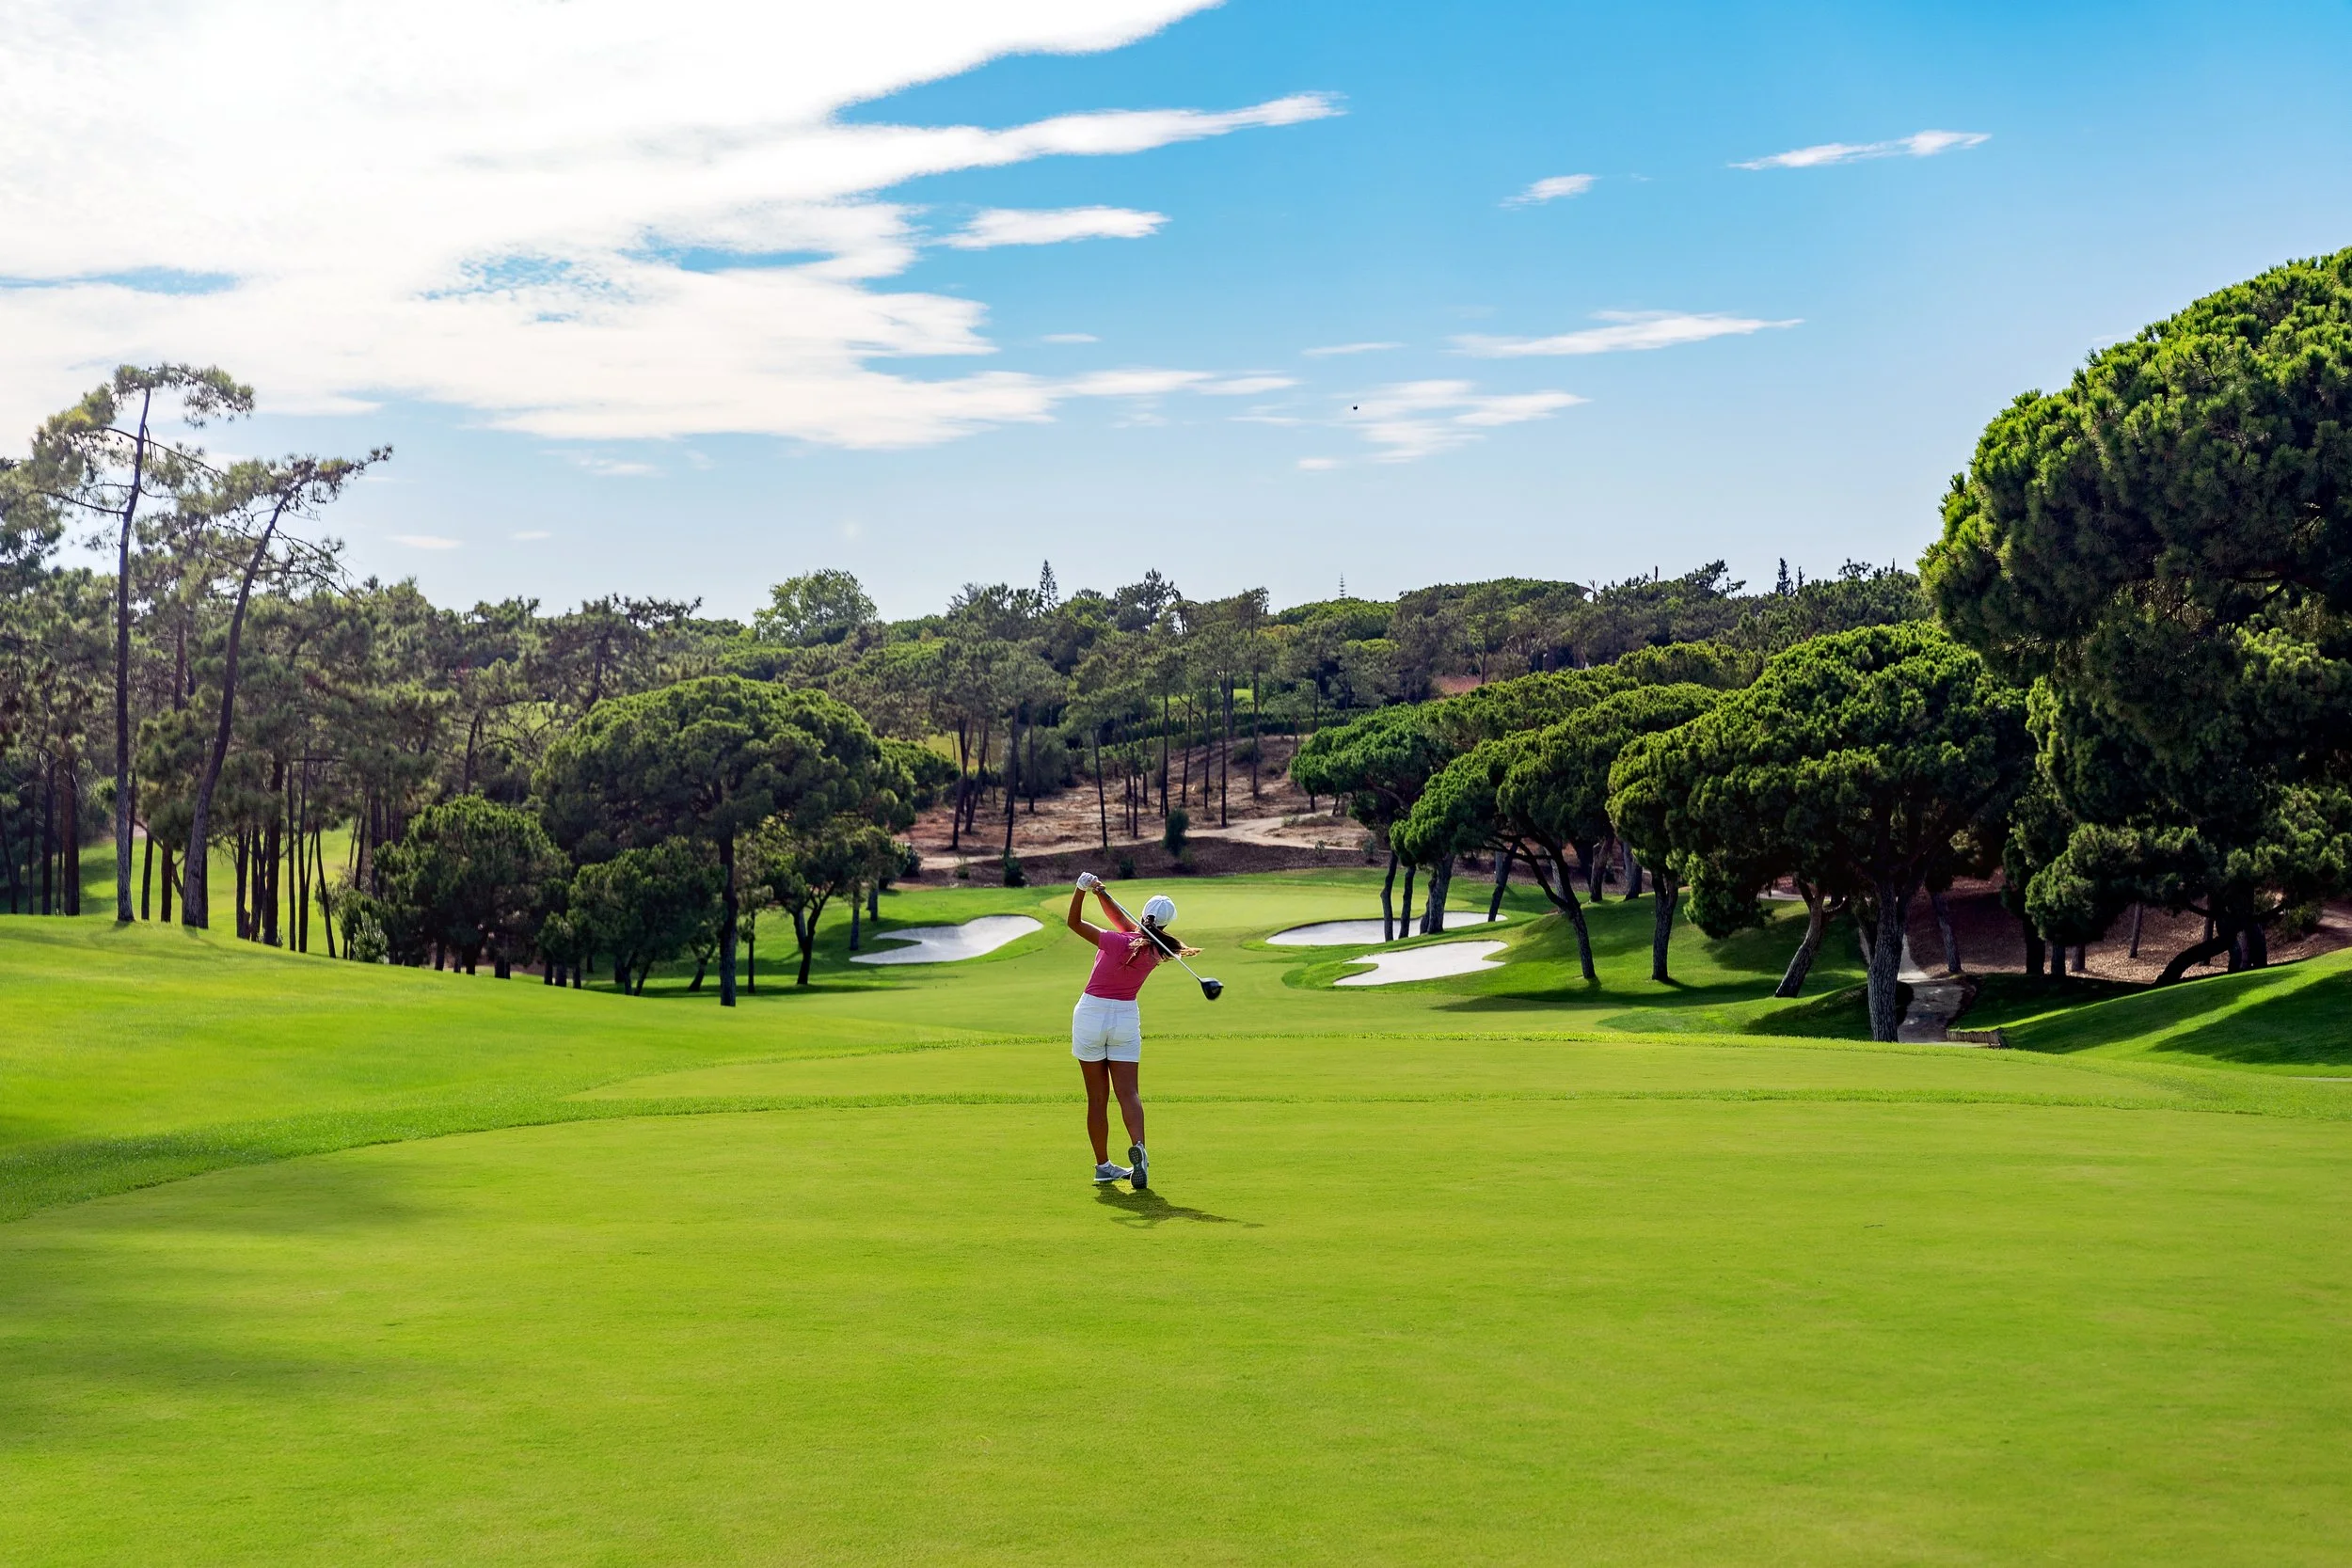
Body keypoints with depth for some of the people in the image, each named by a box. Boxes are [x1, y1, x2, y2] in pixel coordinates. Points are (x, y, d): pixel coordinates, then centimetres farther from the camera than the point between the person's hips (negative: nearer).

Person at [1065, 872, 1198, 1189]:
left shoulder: (1116, 941, -17)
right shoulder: (1155, 951, -2)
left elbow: (1075, 922, -11)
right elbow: (1121, 920, 5)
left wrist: (1082, 889, -18)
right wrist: (1100, 892, -5)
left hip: (1091, 1014, -2)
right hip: (1126, 1017, 2)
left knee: (1097, 1097, 5)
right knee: (1128, 1092, -3)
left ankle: (1103, 1166, 9)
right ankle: (1138, 1146, -29)